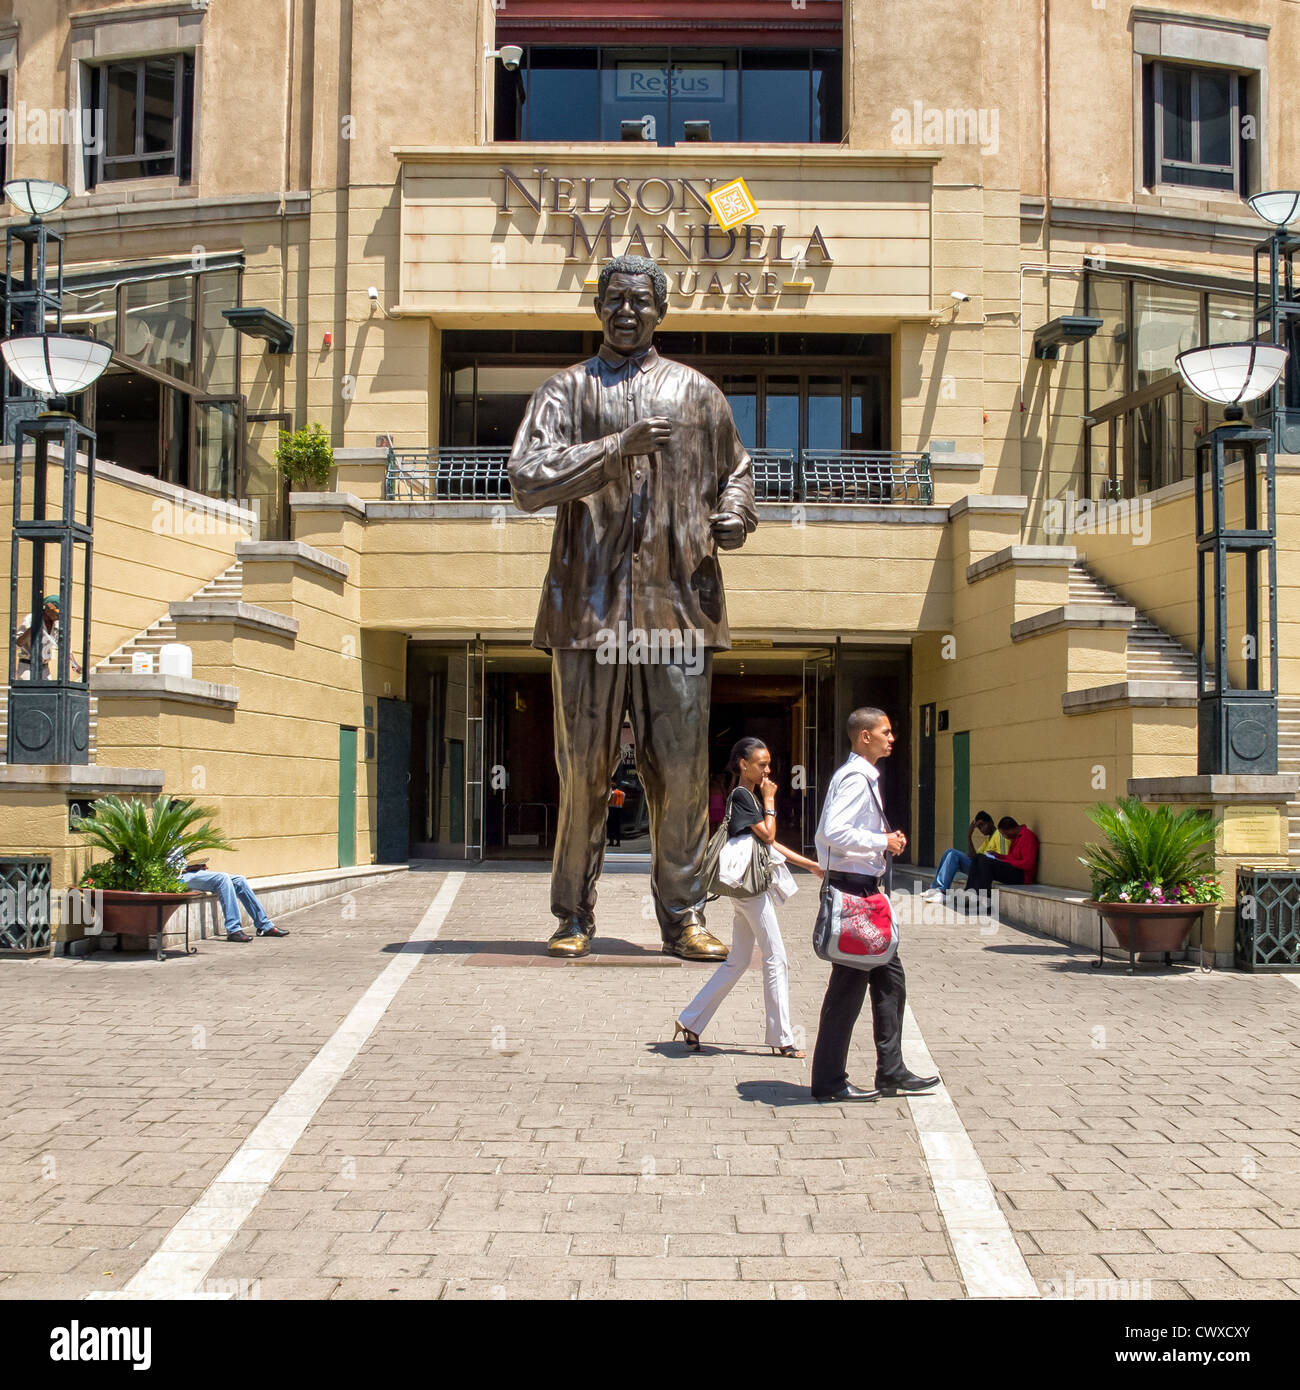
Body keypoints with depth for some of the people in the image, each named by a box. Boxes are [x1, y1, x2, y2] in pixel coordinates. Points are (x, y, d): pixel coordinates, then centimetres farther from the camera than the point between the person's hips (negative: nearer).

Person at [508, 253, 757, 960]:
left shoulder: (696, 391, 16)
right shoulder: (567, 389, 10)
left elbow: (734, 468, 28)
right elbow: (526, 480, -4)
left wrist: (734, 516, 6)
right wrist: (618, 446, -13)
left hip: (677, 603, 1)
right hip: (589, 603, -1)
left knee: (682, 769, 0)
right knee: (583, 768, 3)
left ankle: (682, 917, 12)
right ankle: (574, 916, 15)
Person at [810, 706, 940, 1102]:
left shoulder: (863, 777, 17)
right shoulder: (856, 779, -16)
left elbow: (827, 833, 20)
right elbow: (834, 832, -28)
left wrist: (884, 840, 12)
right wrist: (883, 841, -18)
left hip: (866, 889, 11)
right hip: (855, 888, -11)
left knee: (888, 977, 14)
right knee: (849, 983, -3)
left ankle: (891, 1072, 21)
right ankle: (829, 1080, 6)